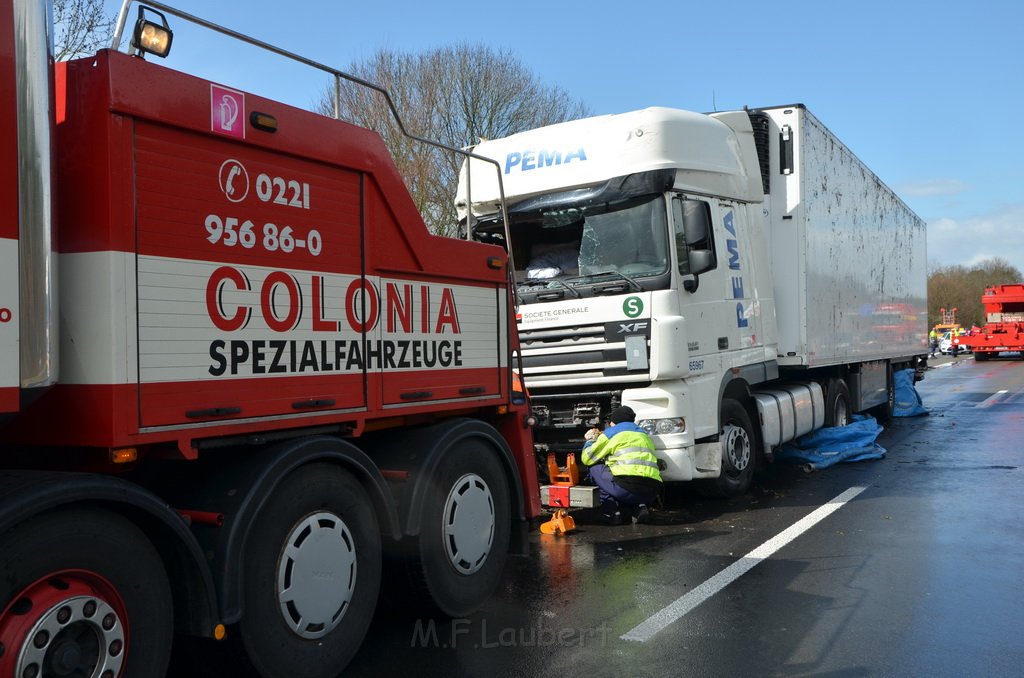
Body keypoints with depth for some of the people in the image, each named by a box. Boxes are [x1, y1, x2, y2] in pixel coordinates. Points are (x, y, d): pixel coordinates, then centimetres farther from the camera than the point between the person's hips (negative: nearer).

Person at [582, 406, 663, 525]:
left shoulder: (612, 432, 11)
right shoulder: (644, 435, 29)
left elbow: (587, 459, 15)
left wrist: (591, 439, 35)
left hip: (628, 487, -6)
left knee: (595, 468, 15)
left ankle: (612, 512, 5)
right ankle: (639, 508, 6)